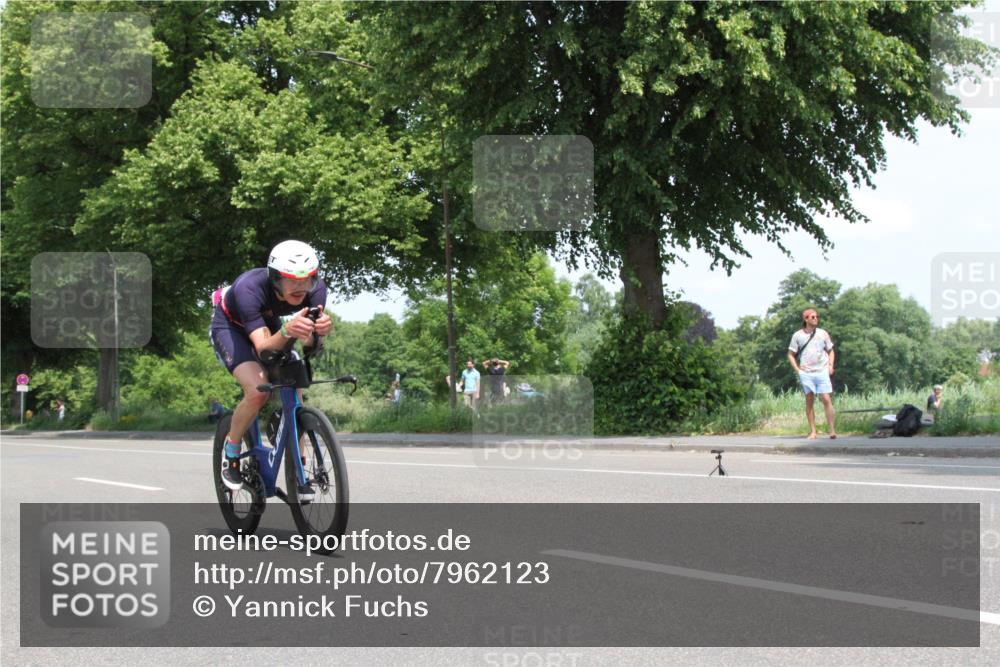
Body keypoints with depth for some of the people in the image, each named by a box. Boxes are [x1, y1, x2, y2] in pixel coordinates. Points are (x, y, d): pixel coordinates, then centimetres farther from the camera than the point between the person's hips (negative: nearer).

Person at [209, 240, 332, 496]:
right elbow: (263, 348, -44)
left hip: (269, 324, 5)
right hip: (230, 327, -5)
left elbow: (309, 343, -33)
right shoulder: (249, 288, -41)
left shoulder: (315, 288, -29)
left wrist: (320, 330, -56)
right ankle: (231, 451, 0)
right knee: (258, 391, -26)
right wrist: (287, 331, -65)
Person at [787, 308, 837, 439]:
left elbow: (830, 351, 19)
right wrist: (797, 370, -1)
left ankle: (832, 430, -9)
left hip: (822, 372, 0)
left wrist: (830, 366, 5)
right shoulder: (797, 335, 4)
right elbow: (791, 355, 10)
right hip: (806, 373, 0)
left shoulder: (823, 334, 9)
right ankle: (813, 431, 3)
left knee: (826, 399, -8)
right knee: (809, 401, 0)